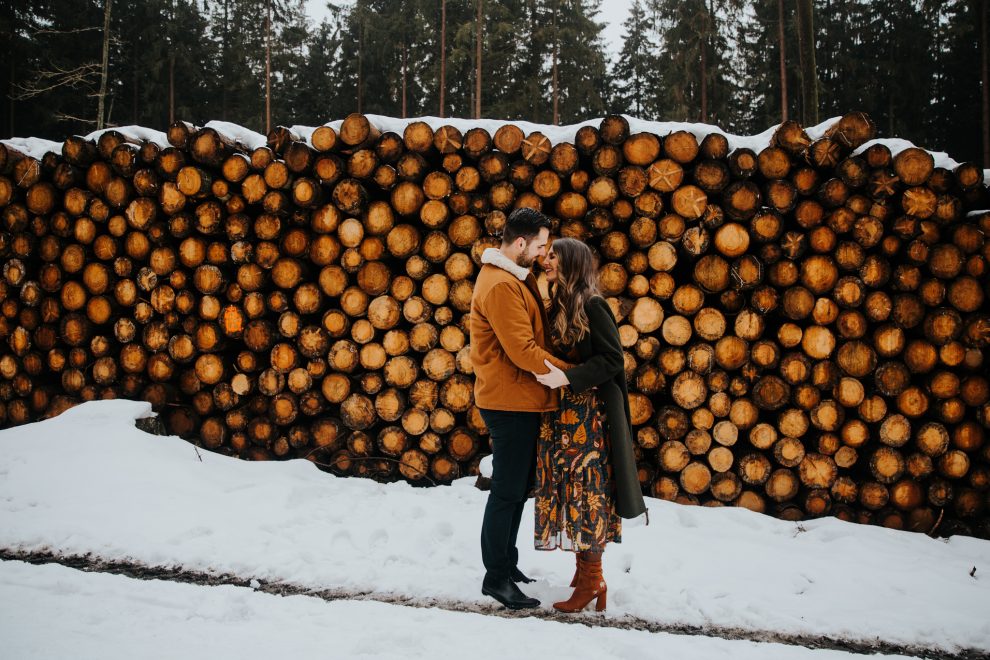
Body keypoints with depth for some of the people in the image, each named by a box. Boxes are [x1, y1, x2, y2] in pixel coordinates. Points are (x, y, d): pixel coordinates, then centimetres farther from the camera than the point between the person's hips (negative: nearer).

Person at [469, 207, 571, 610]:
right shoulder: (499, 285, -20)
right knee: (507, 492, -1)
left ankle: (506, 561, 32)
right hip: (510, 403, -10)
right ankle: (496, 578, 10)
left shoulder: (516, 278, 14)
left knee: (517, 487, 19)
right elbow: (524, 351, -24)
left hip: (522, 401, 10)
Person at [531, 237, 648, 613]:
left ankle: (592, 579, 6)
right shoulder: (557, 307, 12)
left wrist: (567, 377, -25)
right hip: (560, 412, 8)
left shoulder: (592, 306, -12)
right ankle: (583, 566, 20)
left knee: (586, 490, -3)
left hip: (588, 413, -8)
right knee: (567, 489, 10)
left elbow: (612, 359, -16)